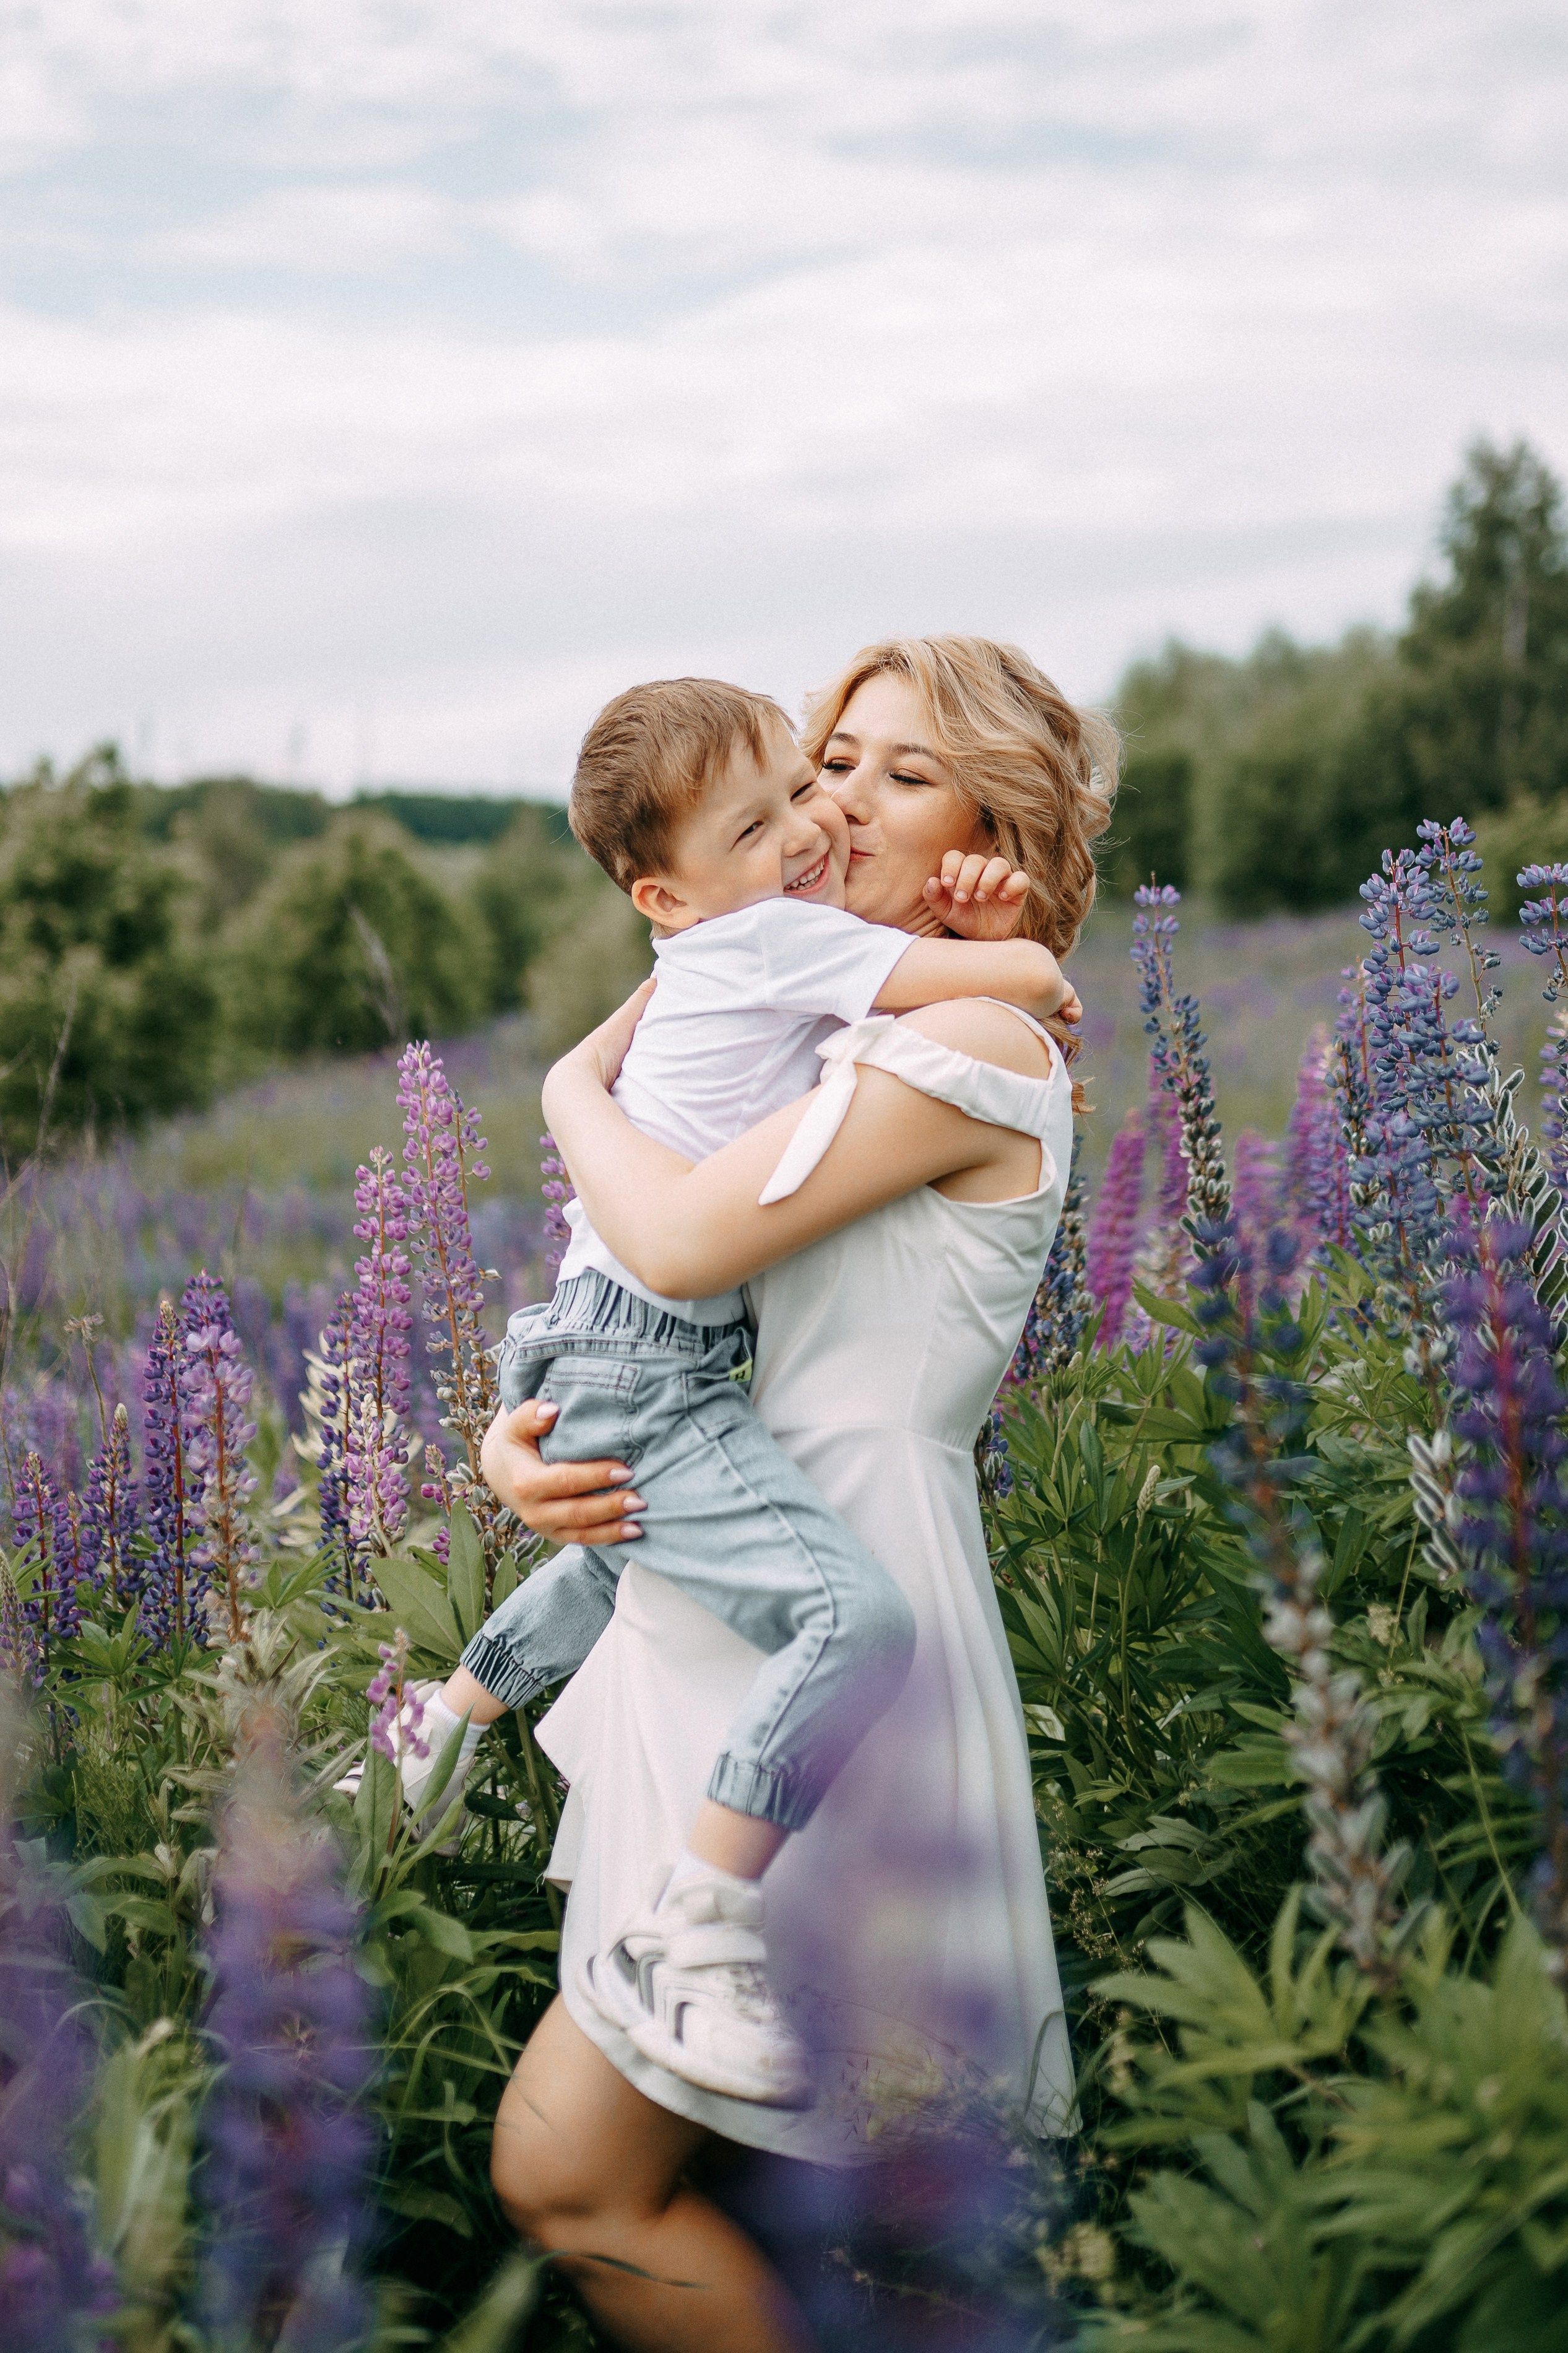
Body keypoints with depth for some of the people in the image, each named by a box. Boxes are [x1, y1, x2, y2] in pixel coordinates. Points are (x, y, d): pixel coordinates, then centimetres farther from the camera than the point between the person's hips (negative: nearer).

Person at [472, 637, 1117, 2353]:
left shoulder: (977, 1045, -12)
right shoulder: (833, 1048, 17)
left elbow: (684, 1237, -23)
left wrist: (579, 1083, -2)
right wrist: (514, 1440, -6)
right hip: (729, 1644, 9)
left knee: (564, 2177, -7)